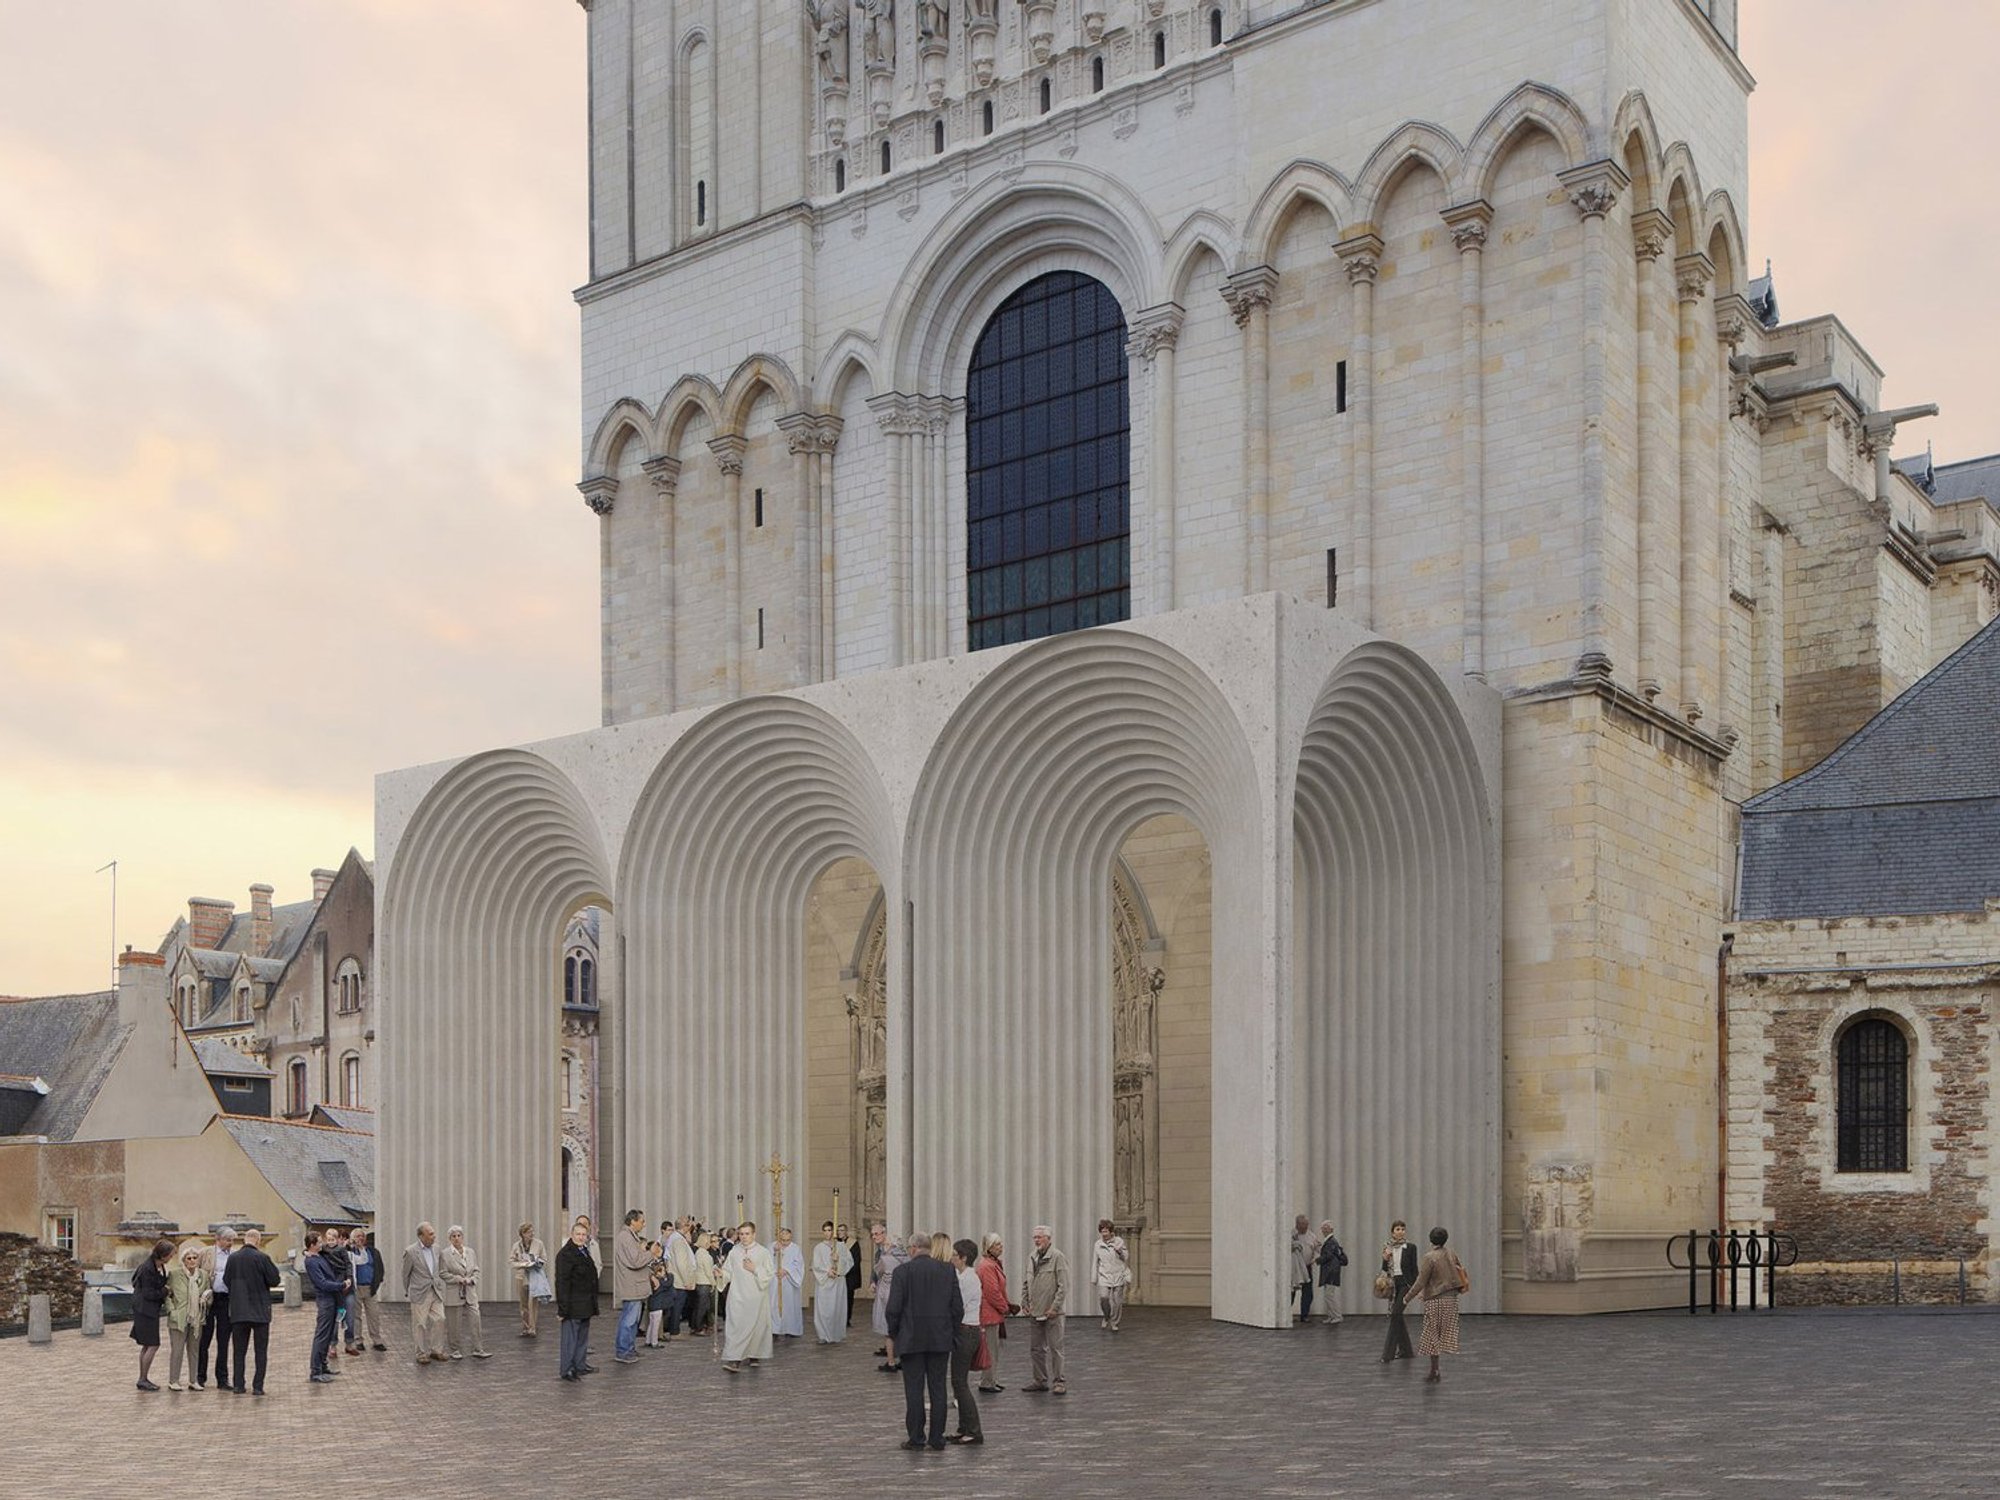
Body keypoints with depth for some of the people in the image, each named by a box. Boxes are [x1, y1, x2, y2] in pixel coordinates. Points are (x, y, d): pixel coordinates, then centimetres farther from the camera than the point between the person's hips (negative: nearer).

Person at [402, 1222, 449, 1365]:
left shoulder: (436, 1248, 4)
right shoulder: (411, 1252, -12)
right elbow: (405, 1274, 0)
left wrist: (440, 1284, 11)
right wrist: (407, 1292, 9)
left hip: (436, 1292, 5)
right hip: (420, 1294, -5)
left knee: (439, 1320, 1)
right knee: (420, 1324, 2)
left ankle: (436, 1350, 14)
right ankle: (422, 1353, 13)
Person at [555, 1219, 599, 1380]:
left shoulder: (585, 1251, 14)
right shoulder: (565, 1254, -15)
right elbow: (562, 1282, -19)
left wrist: (593, 1305, 20)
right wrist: (563, 1308, -23)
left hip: (585, 1305, 9)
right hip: (572, 1305, -9)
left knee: (583, 1335, 16)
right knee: (570, 1337, -4)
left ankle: (580, 1365, 25)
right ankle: (568, 1370, 2)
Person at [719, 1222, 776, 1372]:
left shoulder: (763, 1252, 0)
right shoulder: (734, 1253, 6)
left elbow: (770, 1275, -2)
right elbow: (728, 1273, 9)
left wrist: (755, 1269, -13)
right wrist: (721, 1274, -12)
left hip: (756, 1296, -1)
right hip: (738, 1295, 1)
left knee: (755, 1325, 4)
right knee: (735, 1325, -10)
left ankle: (753, 1355, 24)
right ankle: (734, 1360, -15)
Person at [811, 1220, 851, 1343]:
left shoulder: (841, 1246, 8)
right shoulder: (818, 1248, 6)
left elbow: (850, 1261, 2)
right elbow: (816, 1265, -1)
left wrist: (839, 1259, -14)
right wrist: (827, 1271, -14)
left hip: (838, 1282, 1)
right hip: (823, 1282, -1)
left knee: (837, 1308, 0)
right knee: (823, 1309, -7)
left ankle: (835, 1335, 7)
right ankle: (823, 1336, -3)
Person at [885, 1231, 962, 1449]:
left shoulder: (903, 1271, -7)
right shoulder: (947, 1271, 3)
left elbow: (894, 1308, -9)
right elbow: (958, 1307, 3)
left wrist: (893, 1333, 5)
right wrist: (952, 1332, 14)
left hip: (911, 1340, -3)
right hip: (940, 1340, 3)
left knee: (914, 1390, 2)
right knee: (938, 1389, 7)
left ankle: (916, 1437, 3)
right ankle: (937, 1437, 8)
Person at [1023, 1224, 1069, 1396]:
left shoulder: (1058, 1257, -11)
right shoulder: (1033, 1258, 11)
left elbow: (1063, 1286, -14)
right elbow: (1027, 1283, 21)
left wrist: (1055, 1307, -17)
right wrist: (1025, 1302, 10)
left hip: (1051, 1313, -7)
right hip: (1034, 1313, 7)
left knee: (1055, 1348, -2)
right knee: (1035, 1348, 11)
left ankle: (1058, 1381, 5)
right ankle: (1040, 1380, 21)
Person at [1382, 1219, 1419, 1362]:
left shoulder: (1410, 1248, -5)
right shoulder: (1387, 1248, 7)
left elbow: (1414, 1269, -4)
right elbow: (1384, 1269, 11)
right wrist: (1385, 1259, -9)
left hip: (1405, 1283, -5)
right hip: (1392, 1284, 5)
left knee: (1395, 1315, -14)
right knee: (1397, 1317, 10)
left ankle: (1388, 1353, -13)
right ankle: (1405, 1350, 23)